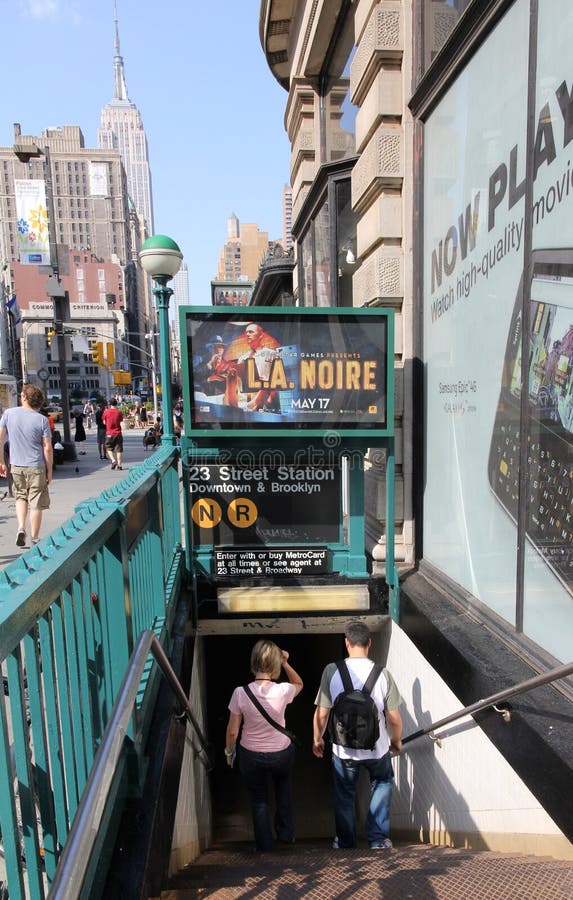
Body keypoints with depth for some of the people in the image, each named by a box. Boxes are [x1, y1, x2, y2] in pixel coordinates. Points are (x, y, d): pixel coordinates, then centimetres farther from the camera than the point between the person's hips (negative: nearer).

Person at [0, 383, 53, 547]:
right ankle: (34, 540, 13)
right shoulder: (42, 420, -9)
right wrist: (49, 470, 1)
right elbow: (47, 448, -10)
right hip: (36, 466, -2)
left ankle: (21, 528, 7)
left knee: (20, 497, 24)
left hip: (16, 466, 3)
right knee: (36, 503, 6)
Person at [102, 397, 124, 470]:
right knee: (119, 449, 4)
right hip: (118, 433, 1)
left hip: (109, 434, -1)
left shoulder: (106, 412, -4)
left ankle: (113, 460, -7)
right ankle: (119, 464, 0)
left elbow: (104, 422, 4)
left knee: (109, 448, 13)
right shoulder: (119, 412, -3)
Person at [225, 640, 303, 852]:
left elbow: (232, 731, -11)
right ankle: (286, 833, 44)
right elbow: (299, 683, 1)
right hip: (281, 753, 1)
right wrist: (286, 663, -10)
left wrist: (229, 750, 7)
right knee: (283, 790, 33)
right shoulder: (282, 691, -24)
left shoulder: (240, 693, -24)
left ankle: (265, 844, 40)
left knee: (258, 799, 26)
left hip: (251, 756, 0)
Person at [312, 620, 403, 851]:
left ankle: (345, 840, 41)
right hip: (377, 748, 0)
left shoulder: (331, 671, -18)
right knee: (382, 784, 31)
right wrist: (397, 741, 12)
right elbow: (394, 718, -9)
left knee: (344, 794, 26)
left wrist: (317, 739, 7)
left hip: (343, 750, 0)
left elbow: (321, 713, -11)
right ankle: (378, 838, 33)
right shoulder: (382, 674, -17)